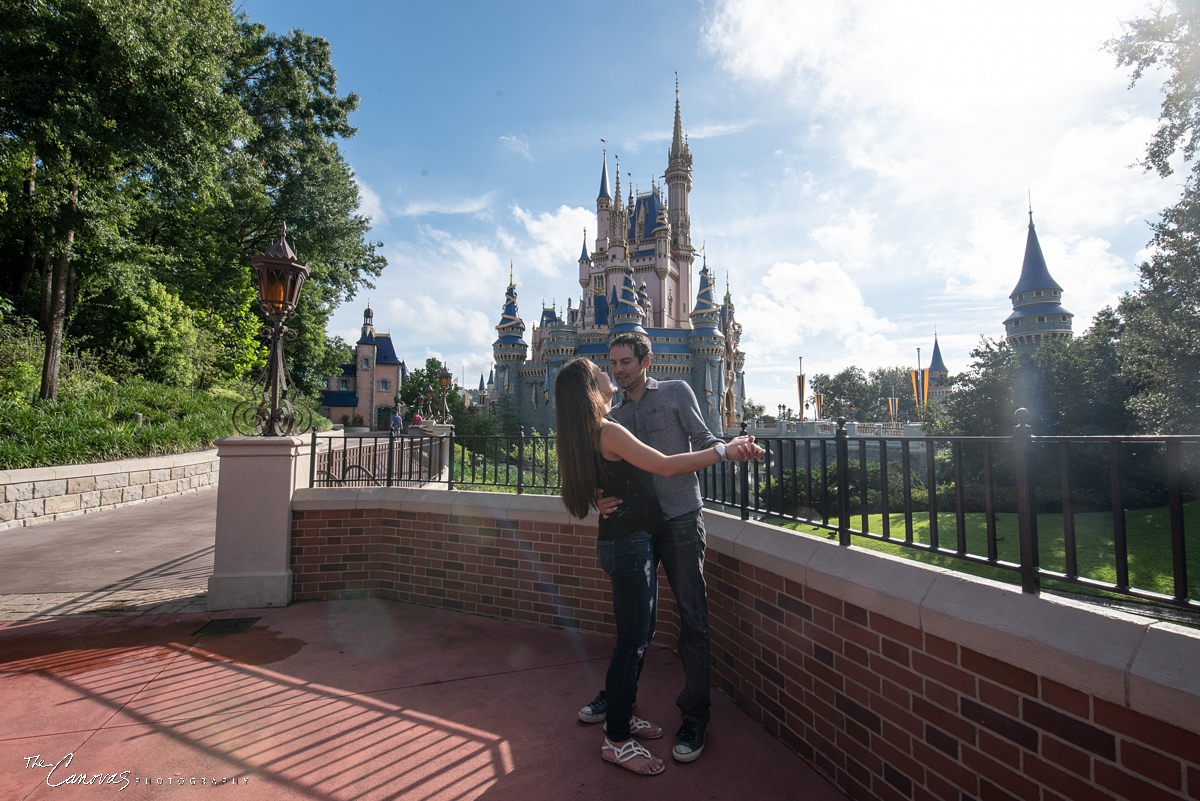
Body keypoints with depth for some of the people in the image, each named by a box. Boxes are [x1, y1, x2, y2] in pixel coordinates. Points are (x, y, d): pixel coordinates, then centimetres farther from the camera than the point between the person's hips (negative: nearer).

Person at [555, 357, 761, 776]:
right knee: (632, 641, -1)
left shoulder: (592, 433, 11)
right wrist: (723, 451, -18)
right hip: (629, 543, -10)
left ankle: (621, 716, 33)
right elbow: (665, 466, -23)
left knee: (637, 635, 19)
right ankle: (616, 741, 13)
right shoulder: (608, 432, -19)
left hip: (627, 540, 10)